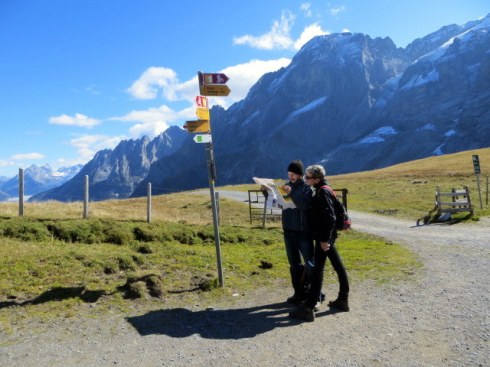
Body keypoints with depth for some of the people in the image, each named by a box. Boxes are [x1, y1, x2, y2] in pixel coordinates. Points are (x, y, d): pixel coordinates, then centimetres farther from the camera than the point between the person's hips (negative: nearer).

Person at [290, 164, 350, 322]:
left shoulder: (323, 192, -17)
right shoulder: (320, 191, 11)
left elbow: (329, 217, -23)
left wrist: (324, 239, -22)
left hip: (324, 236, -10)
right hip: (326, 236, 10)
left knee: (317, 270, -8)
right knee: (338, 266, 16)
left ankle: (308, 309, -4)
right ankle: (343, 300, 29)